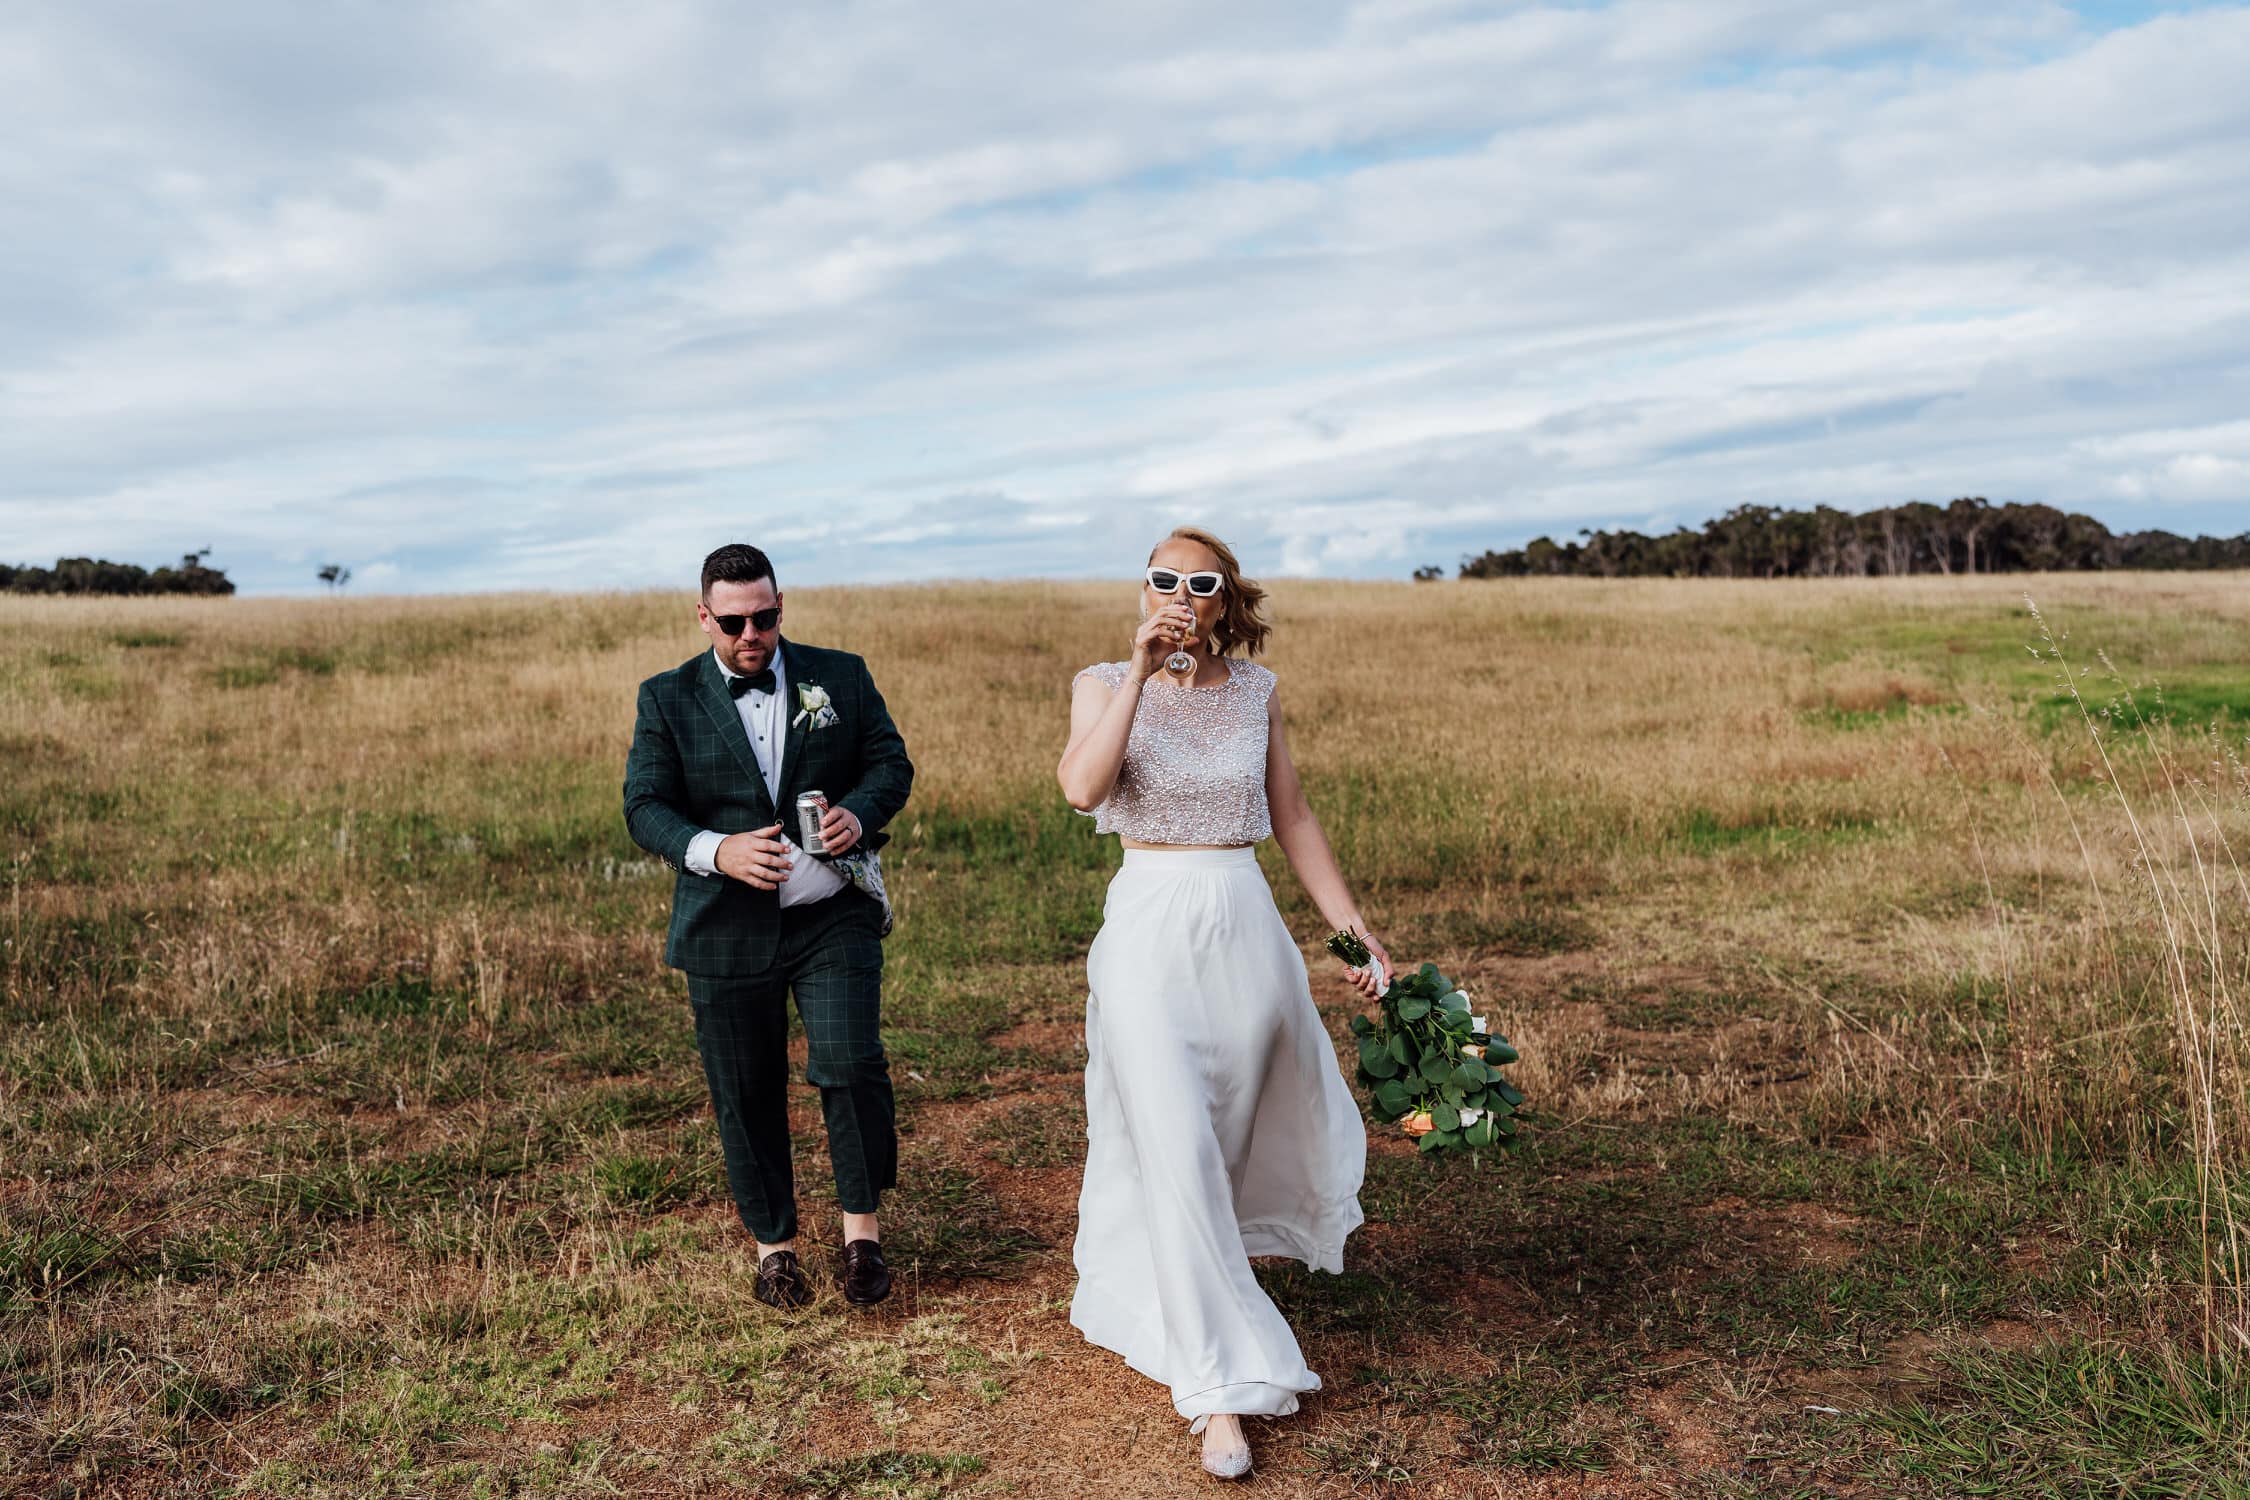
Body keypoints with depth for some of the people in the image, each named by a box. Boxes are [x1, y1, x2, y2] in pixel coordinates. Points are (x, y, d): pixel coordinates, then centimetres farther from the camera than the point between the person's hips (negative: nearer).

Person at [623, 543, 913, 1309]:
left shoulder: (841, 677, 5)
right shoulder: (667, 699, 2)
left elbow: (891, 762, 6)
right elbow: (645, 806, -3)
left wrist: (860, 813, -17)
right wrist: (716, 851, -22)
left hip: (833, 917, 0)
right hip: (727, 926, 1)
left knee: (850, 1066, -13)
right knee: (747, 1097, 9)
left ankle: (862, 1226, 9)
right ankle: (774, 1244, 28)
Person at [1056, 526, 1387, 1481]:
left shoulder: (1256, 691, 6)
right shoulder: (1105, 684, -1)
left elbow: (1293, 819, 10)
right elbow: (1082, 787, -21)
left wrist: (1352, 927, 6)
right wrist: (1143, 669, -21)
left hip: (1247, 927, 3)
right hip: (1149, 928, -3)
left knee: (1232, 1140, 13)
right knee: (1176, 1149, -8)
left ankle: (1165, 1297, 41)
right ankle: (1220, 1386, 1)